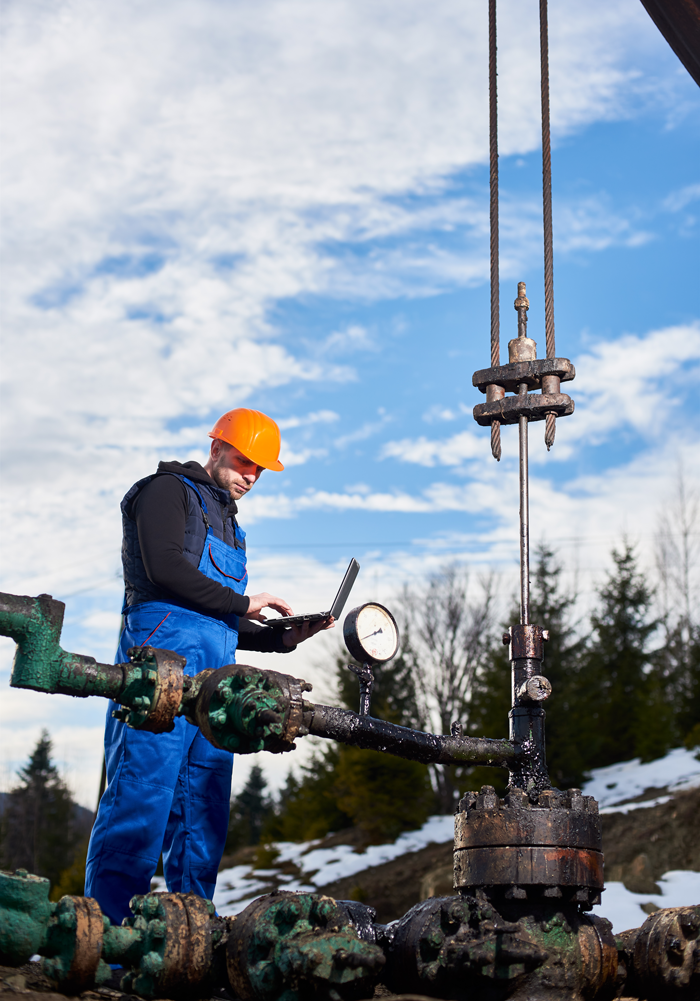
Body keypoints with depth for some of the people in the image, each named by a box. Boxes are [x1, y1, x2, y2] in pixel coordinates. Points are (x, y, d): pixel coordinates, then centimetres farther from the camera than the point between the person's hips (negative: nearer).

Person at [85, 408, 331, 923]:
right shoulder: (168, 490, 8)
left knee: (204, 814, 2)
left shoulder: (228, 526, 33)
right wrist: (242, 603, -4)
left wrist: (284, 636, 15)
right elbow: (163, 567, -10)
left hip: (214, 681, 8)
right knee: (141, 798, -16)